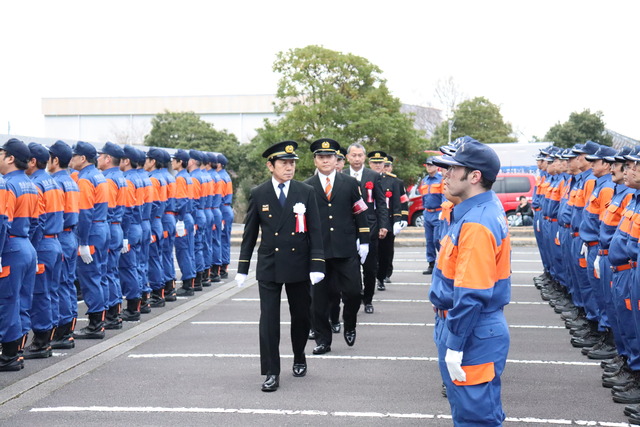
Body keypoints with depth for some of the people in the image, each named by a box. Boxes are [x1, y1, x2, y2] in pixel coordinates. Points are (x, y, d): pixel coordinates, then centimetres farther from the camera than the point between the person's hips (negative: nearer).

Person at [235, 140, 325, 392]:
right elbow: (250, 233, 6)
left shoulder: (306, 192, 1)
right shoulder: (258, 195, 1)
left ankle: (299, 359, 35)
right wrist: (243, 267, 5)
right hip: (268, 266, -1)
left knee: (301, 317, 12)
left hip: (299, 265, 1)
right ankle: (271, 373, 2)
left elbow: (315, 230, -1)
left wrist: (317, 264, -9)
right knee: (269, 320, -3)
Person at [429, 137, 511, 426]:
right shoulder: (480, 210, 9)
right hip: (481, 329, 10)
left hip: (472, 337, -10)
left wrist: (455, 346, -21)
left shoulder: (476, 223, -23)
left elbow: (471, 295, -26)